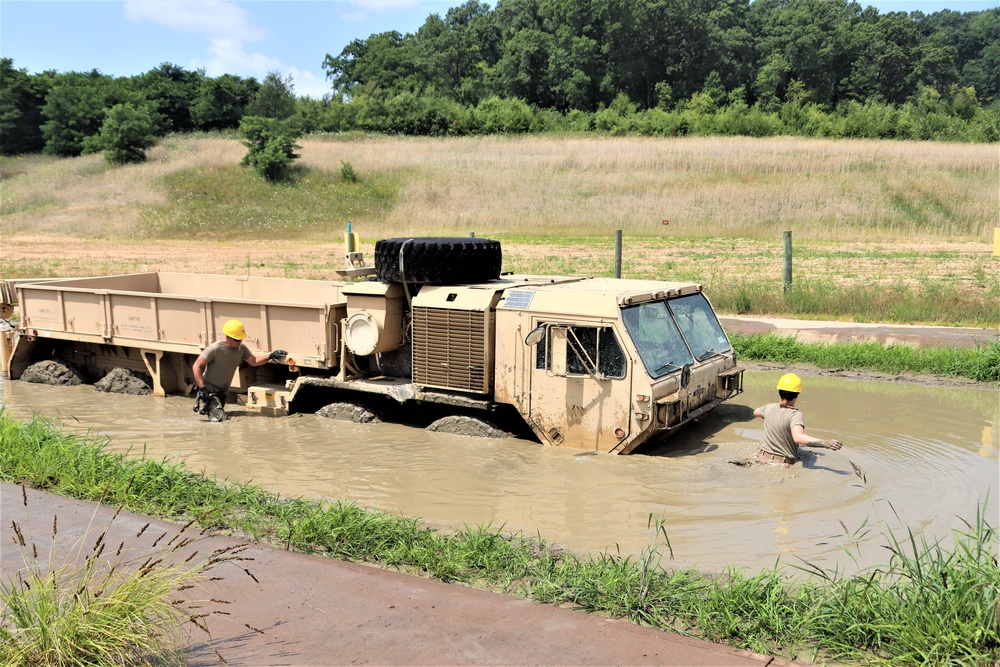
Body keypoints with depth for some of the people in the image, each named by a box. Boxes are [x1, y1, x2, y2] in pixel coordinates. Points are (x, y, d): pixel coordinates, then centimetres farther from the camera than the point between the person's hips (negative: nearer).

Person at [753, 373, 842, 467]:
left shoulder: (770, 408, 0)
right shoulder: (795, 415, -19)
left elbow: (756, 412, 26)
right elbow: (798, 437, -39)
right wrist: (826, 443, -46)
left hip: (763, 458, 6)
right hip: (783, 464, -6)